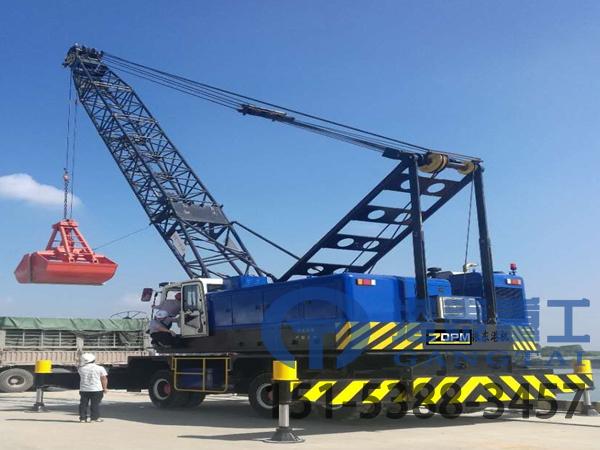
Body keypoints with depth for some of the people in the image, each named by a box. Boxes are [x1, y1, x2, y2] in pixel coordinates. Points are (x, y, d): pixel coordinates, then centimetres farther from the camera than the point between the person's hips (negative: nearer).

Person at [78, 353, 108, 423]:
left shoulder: (81, 368, 1)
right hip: (96, 389, -2)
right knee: (95, 404, 5)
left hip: (83, 389, 2)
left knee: (83, 404, 11)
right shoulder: (100, 368, -4)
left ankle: (82, 417, 13)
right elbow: (104, 379, -2)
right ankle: (94, 417, 5)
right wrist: (105, 388, 7)